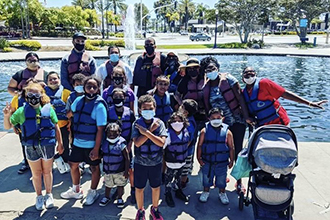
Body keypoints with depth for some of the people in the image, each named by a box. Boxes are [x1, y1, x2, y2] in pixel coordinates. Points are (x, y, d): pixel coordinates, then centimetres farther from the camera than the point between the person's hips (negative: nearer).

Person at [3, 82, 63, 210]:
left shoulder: (48, 109, -3)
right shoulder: (22, 111, -1)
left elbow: (56, 127, 3)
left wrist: (60, 143, 4)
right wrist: (6, 116, -16)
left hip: (48, 145, 0)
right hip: (31, 147, 1)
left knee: (47, 171, 14)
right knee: (36, 173, 13)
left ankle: (49, 195, 33)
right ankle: (39, 197, 32)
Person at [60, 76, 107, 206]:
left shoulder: (99, 105, -18)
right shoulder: (78, 100, -1)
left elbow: (100, 129, -19)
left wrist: (96, 149, -20)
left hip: (92, 145, -6)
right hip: (77, 142, 6)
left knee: (94, 167, 11)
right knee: (73, 164, 18)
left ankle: (92, 193, 33)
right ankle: (76, 191, 41)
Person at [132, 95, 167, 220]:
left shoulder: (159, 123, -8)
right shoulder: (137, 124, -10)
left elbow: (161, 142, -18)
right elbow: (137, 143, -21)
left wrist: (146, 132, -23)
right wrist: (151, 129, -22)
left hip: (156, 162, 1)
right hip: (140, 162, 0)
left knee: (156, 187, 16)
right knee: (139, 188, 13)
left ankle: (155, 209, 41)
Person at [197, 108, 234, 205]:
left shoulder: (227, 132, -8)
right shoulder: (205, 131, -9)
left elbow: (231, 148, -2)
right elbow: (199, 145, -4)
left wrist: (231, 160, -1)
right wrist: (199, 158, -6)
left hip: (222, 162, 0)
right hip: (207, 162, 0)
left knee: (222, 179, 17)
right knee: (206, 178, 18)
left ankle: (222, 193, 40)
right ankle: (206, 191, 41)